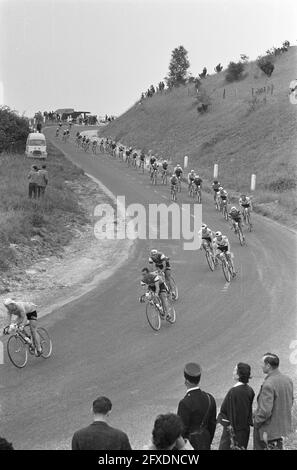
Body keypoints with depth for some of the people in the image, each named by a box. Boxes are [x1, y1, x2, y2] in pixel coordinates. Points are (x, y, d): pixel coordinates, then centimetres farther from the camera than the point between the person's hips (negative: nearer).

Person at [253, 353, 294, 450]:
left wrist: (256, 422, -11)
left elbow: (265, 411, -27)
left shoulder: (268, 385, -26)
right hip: (283, 426, 8)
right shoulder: (287, 380, 0)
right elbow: (290, 401, 12)